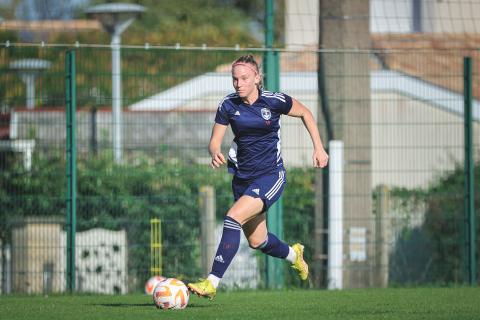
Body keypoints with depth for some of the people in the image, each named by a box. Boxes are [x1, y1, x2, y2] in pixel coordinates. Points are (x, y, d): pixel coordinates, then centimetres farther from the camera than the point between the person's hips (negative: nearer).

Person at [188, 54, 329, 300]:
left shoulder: (274, 101, -11)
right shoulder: (228, 105, -4)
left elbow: (305, 113, 6)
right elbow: (214, 142, -3)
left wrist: (318, 148, 2)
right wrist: (215, 154, -27)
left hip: (271, 176, -5)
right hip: (242, 177, 5)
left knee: (234, 217, -26)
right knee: (256, 241, 15)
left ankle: (212, 283, -27)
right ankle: (293, 254, 50)